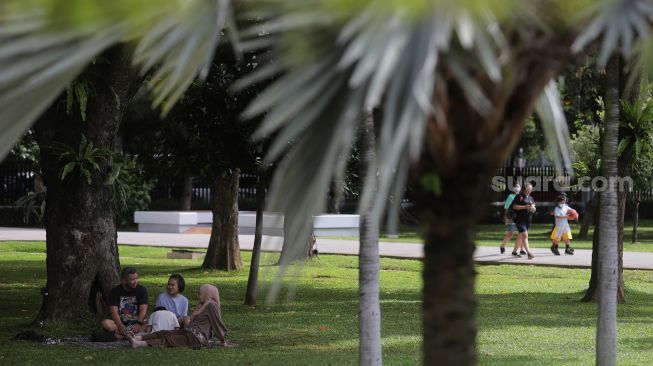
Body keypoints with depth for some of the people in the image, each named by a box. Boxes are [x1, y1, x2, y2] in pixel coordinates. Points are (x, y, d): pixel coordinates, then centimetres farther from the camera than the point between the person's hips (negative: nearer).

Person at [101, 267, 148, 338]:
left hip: (136, 322, 0)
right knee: (105, 323, -31)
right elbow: (114, 312, -9)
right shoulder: (115, 291, 2)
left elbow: (143, 309, -9)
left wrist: (138, 324, -30)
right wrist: (120, 326, -30)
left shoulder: (141, 290, 3)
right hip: (120, 322, 0)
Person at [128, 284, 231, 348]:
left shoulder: (211, 305, -5)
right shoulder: (202, 305, 26)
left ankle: (138, 344, -38)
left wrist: (224, 341, -6)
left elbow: (218, 323, -6)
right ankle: (137, 338, -23)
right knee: (163, 333, -7)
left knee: (169, 339, -23)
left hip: (197, 338, -10)